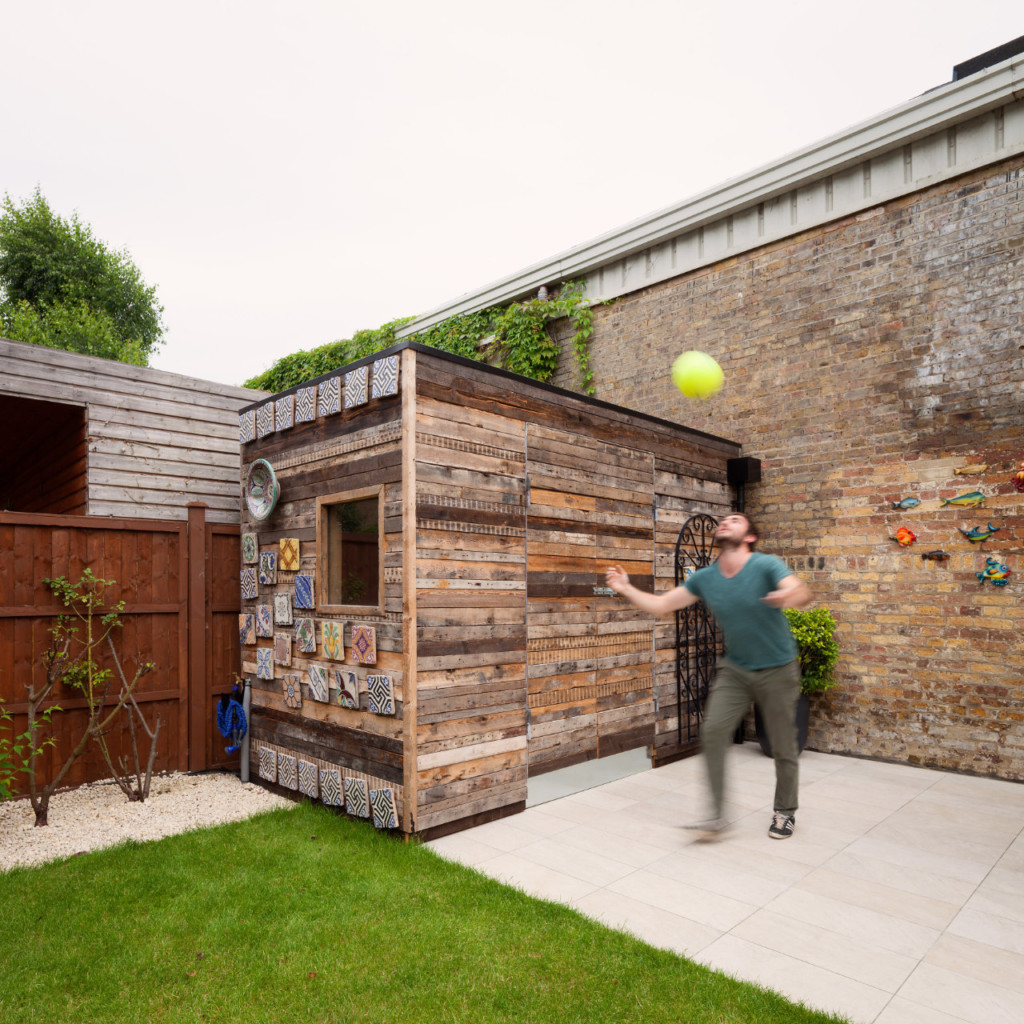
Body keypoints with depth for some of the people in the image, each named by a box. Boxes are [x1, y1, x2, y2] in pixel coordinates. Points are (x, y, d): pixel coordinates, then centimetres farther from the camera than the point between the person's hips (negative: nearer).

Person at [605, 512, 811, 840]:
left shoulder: (766, 566, -19)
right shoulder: (704, 578, -5)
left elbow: (802, 592, -36)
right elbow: (660, 605, -3)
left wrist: (790, 595, -60)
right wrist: (626, 589, -16)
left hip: (777, 670, -3)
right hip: (734, 669, 3)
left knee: (783, 747, 7)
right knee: (713, 732, -13)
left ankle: (785, 813, 31)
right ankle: (718, 814, -1)